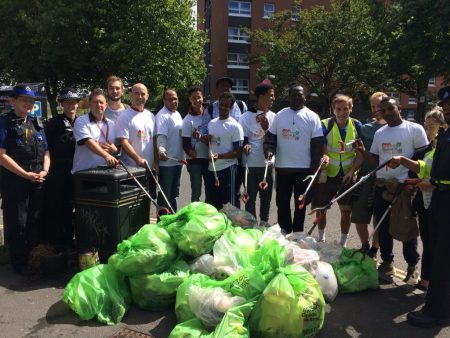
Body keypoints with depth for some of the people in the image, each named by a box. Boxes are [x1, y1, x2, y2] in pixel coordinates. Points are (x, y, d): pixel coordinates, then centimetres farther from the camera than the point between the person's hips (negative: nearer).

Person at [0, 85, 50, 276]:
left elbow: (45, 151, 15)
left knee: (36, 222, 14)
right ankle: (19, 263, 18)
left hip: (38, 183, 6)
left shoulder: (36, 124, 13)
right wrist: (25, 174, -16)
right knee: (16, 224, 4)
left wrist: (45, 171, -3)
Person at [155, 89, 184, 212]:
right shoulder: (162, 115, -15)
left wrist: (182, 156, 19)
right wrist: (161, 150, -43)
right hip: (166, 162, -9)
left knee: (174, 193, 19)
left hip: (178, 160, 9)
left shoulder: (177, 114, 13)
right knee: (165, 194, 1)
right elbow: (161, 136, -26)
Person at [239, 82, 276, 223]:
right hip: (251, 164, -4)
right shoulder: (246, 117, -6)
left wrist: (266, 128, -15)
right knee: (250, 197, 7)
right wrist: (245, 146, -25)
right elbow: (243, 140, -3)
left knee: (266, 197, 14)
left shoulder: (273, 116, 4)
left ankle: (264, 223, 30)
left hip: (268, 163, 4)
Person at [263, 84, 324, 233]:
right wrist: (269, 150, -11)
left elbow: (318, 144, -4)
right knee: (282, 202, 10)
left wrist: (315, 167, -9)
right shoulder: (280, 115, 6)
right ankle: (284, 234, 24)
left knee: (300, 204, 9)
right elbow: (270, 136, 9)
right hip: (282, 167, 3)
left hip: (304, 168, -2)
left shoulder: (312, 117, -2)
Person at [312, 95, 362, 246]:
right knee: (320, 209, 8)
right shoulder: (325, 125, -8)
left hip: (348, 176, 1)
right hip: (327, 174, -1)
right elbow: (321, 150, -9)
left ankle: (343, 243, 26)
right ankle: (321, 238, 33)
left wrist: (353, 170, -12)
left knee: (346, 211, 7)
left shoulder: (357, 126, -4)